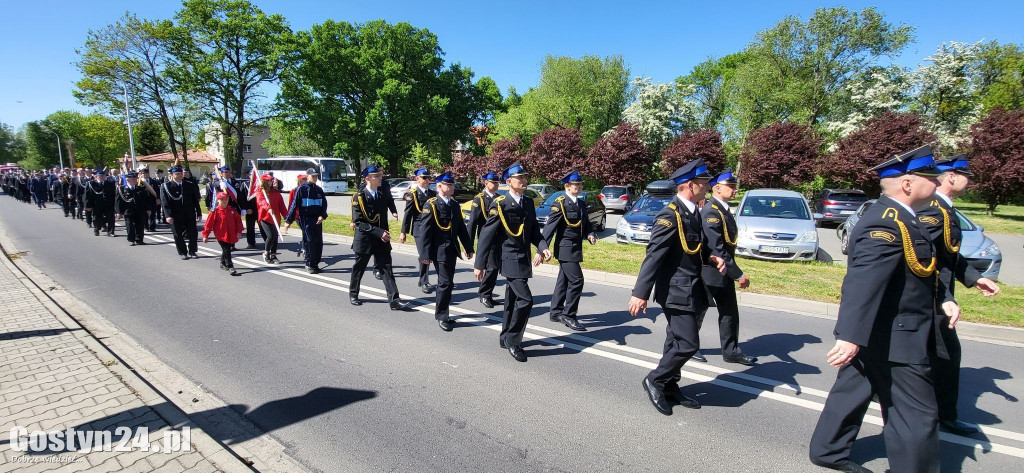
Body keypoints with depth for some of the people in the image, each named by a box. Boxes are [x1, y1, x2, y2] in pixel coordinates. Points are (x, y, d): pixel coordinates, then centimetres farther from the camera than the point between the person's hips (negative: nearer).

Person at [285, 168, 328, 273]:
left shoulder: (319, 190, 13)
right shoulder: (301, 189, -1)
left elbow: (324, 204, 14)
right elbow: (294, 205, -2)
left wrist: (322, 216, -5)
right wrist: (289, 221, -3)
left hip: (317, 220, 5)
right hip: (305, 219, -5)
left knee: (319, 242, 3)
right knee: (310, 241, -8)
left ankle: (315, 264, 15)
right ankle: (309, 265, 2)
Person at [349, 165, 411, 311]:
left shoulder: (382, 195, 9)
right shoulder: (359, 197, -11)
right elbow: (358, 222, -17)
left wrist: (385, 234, 12)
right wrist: (378, 232, -23)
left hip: (381, 240, 5)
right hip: (364, 240, -4)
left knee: (387, 269, -3)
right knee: (358, 268, 13)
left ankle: (394, 300, -6)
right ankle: (353, 294, 34)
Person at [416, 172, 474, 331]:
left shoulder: (455, 205, 11)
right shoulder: (431, 205, -10)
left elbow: (461, 227, 16)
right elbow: (424, 231, -12)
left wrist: (468, 247, 13)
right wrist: (425, 254, -15)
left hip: (452, 250, 7)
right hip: (439, 251, -7)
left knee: (447, 282, 14)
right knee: (445, 282, -8)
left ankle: (439, 310, 30)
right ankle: (441, 317, 6)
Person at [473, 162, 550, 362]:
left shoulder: (529, 203, 9)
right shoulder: (500, 204, -12)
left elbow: (534, 231, 14)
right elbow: (486, 234, -12)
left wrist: (543, 247, -7)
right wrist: (479, 264, -13)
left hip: (524, 259, 7)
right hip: (510, 259, -7)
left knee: (513, 300, 17)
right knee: (525, 299, -13)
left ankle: (505, 338, 31)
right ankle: (513, 341, 3)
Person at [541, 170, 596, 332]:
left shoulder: (582, 203, 12)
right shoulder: (560, 203, -12)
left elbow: (587, 224, 19)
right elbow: (550, 225, -18)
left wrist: (590, 234, -3)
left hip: (575, 248, 8)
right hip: (565, 248, -8)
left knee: (564, 280, 15)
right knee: (576, 280, -11)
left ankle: (555, 312, 26)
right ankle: (568, 315, -1)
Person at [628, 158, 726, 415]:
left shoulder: (693, 212, 10)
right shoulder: (670, 215, -18)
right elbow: (654, 255, -23)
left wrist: (712, 259, 0)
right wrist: (640, 293, -26)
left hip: (692, 290, 9)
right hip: (676, 292, -9)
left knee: (677, 343, 17)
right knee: (687, 344, -6)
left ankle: (670, 388, 30)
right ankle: (655, 381, 12)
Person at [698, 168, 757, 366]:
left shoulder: (723, 210, 9)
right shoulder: (710, 212, -22)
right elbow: (716, 250, -27)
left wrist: (733, 272, 14)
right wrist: (738, 274, -24)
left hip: (724, 272, 9)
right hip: (709, 273, -9)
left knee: (730, 312, 14)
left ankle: (731, 351, 26)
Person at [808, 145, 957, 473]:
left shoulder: (893, 218, 10)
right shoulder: (888, 223, -23)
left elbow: (910, 275, 19)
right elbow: (863, 282, -34)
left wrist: (940, 301, 8)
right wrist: (852, 336, -39)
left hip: (874, 336, 11)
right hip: (894, 340, -11)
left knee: (852, 393, 20)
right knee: (916, 416, 2)